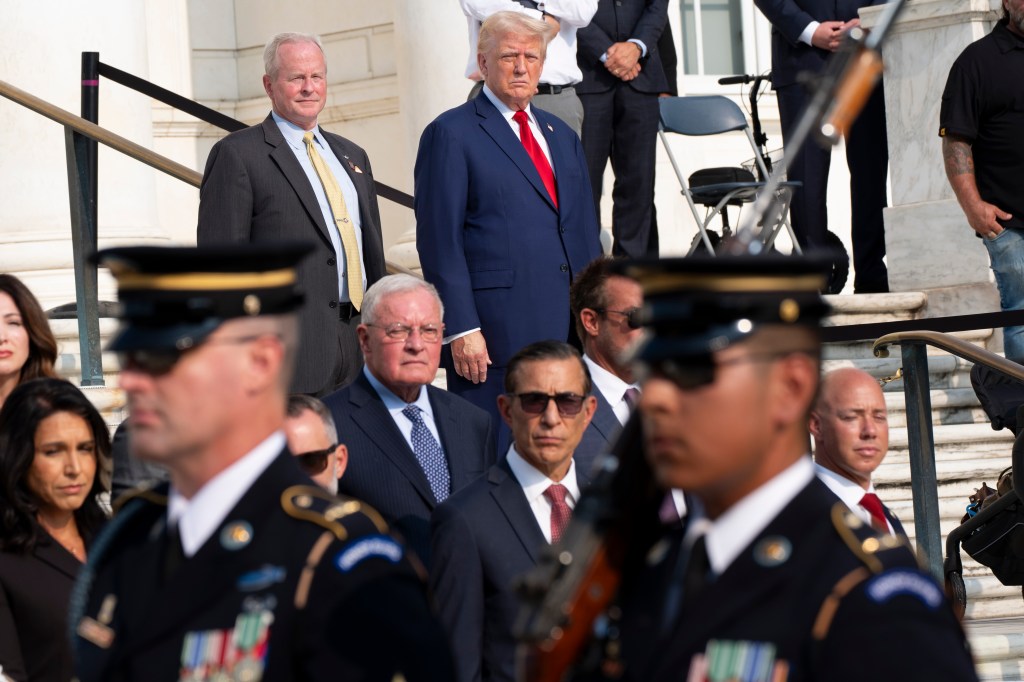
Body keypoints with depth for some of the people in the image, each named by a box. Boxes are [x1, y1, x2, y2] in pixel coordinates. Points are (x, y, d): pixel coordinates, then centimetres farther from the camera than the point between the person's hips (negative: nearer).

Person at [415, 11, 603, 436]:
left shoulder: (561, 136, 20)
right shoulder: (451, 134, -1)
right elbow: (439, 240, -7)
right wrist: (461, 329, -14)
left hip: (566, 325, 6)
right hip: (494, 332, -6)